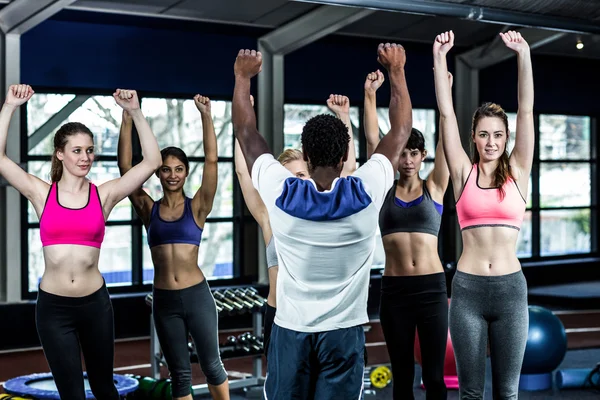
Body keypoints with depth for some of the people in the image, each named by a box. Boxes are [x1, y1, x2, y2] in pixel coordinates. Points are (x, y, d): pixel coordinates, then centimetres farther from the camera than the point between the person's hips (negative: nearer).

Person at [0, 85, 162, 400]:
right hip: (53, 307, -1)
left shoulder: (104, 195, -1)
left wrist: (135, 112, -12)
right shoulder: (41, 193, -1)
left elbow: (152, 161, -6)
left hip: (95, 303, 1)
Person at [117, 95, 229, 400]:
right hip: (164, 300, 2)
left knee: (211, 365, 9)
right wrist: (127, 121, -11)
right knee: (180, 374, 10)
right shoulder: (148, 210, 3)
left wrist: (206, 116, -16)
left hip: (197, 295, -2)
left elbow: (211, 161, -9)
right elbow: (125, 168, -4)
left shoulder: (197, 207, 0)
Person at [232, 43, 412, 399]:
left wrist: (243, 77, 16)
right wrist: (397, 71, 12)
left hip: (291, 330, 1)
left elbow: (246, 131, 4)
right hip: (343, 332, -1)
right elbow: (402, 130, 3)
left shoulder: (280, 193, -10)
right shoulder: (367, 192, -11)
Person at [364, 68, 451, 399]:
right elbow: (372, 140, 0)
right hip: (394, 290, 1)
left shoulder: (434, 188, 4)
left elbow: (446, 139, -4)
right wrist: (370, 95, -8)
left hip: (431, 287, -1)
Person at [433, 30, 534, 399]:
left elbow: (527, 111, -4)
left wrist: (524, 55, -12)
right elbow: (446, 113, -2)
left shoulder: (517, 172, 4)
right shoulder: (464, 173, 3)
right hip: (468, 289, 0)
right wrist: (440, 58, -7)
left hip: (510, 288, 0)